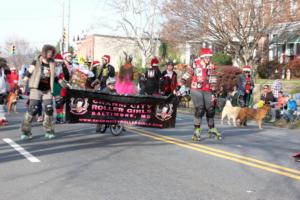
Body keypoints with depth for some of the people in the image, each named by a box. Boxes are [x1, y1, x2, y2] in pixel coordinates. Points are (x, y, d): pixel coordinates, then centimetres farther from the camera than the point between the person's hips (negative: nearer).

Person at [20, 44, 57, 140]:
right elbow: (28, 75, -2)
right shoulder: (36, 62, -2)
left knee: (49, 109, -3)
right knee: (32, 110, -8)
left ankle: (49, 131, 9)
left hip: (47, 90, 4)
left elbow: (53, 77, 19)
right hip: (36, 89, -4)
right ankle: (25, 131, 2)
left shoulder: (52, 64, 9)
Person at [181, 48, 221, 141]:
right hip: (196, 90, -4)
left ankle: (212, 129, 28)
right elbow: (187, 74, 0)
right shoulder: (196, 64, -5)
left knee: (210, 110, 8)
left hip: (207, 91, 4)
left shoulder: (211, 67, 5)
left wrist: (213, 93, 4)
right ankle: (197, 131, -4)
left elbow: (213, 82, 7)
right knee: (199, 110, -13)